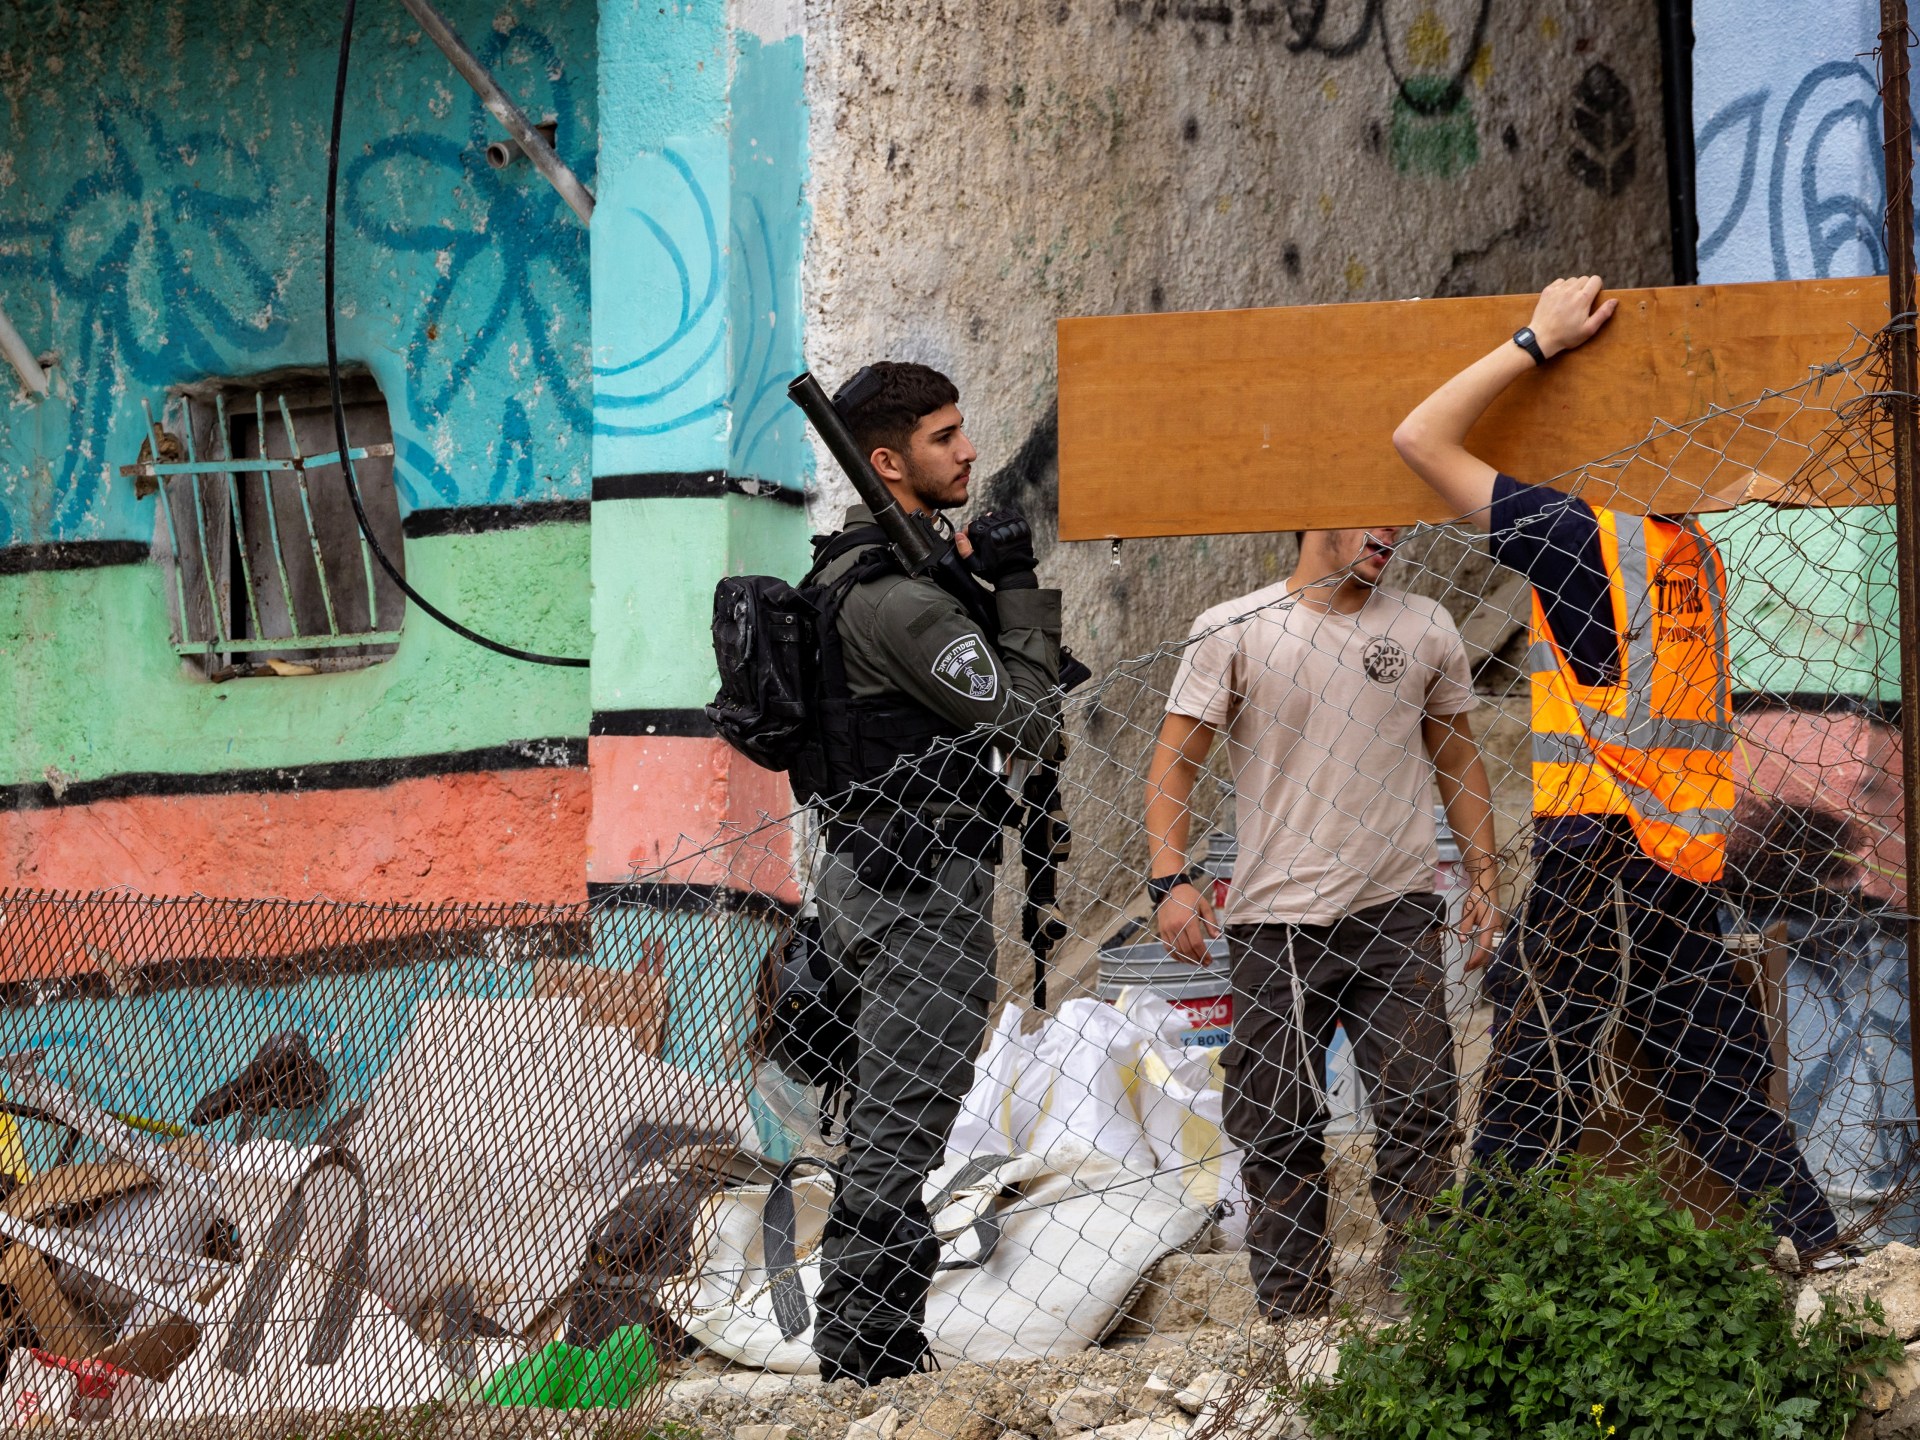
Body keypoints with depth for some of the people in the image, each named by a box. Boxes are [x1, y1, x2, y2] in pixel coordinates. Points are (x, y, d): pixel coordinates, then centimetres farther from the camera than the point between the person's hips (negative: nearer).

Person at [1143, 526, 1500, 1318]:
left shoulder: (1426, 629, 10)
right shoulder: (1232, 631, 1)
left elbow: (1457, 759, 20)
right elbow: (1174, 759, 1)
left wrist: (1483, 878, 12)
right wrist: (1170, 879, -12)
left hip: (1397, 908, 2)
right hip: (1275, 923, -2)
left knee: (1420, 1111, -6)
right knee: (1279, 1133, 2)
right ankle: (1293, 1319, 11)